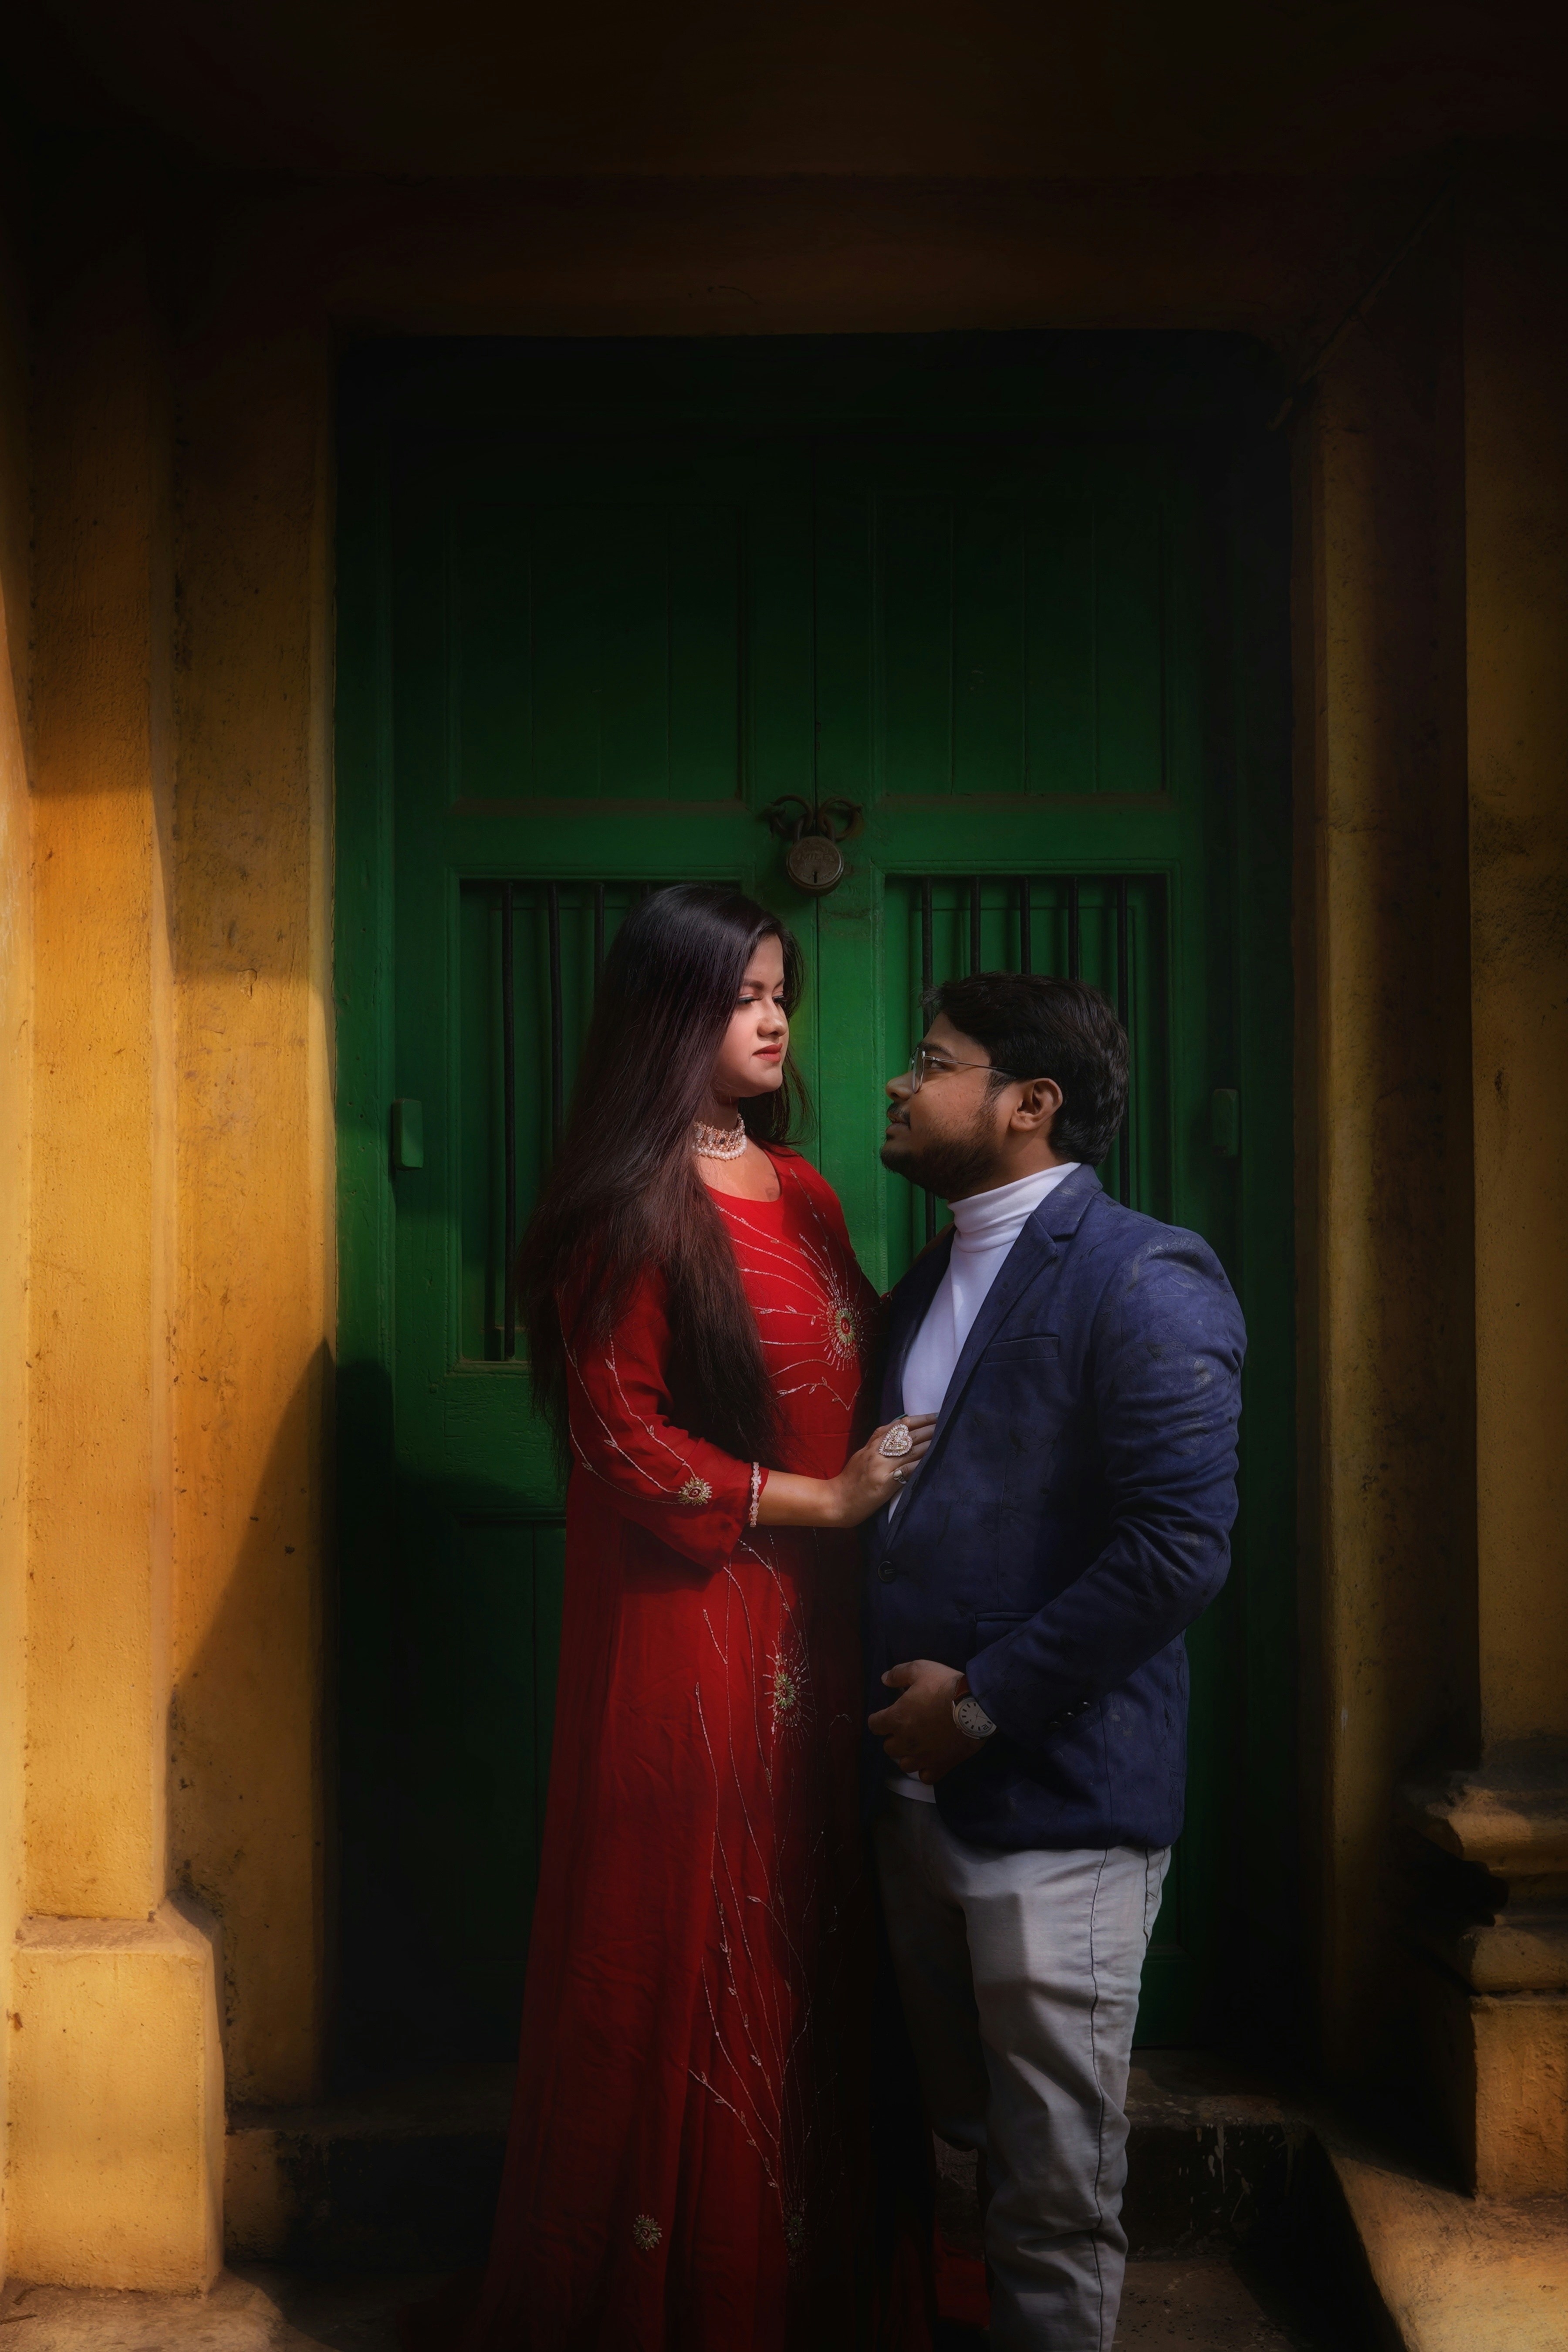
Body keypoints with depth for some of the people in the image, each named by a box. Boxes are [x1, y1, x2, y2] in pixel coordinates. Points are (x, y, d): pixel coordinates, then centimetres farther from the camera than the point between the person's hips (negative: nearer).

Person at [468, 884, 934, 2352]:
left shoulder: (800, 1191, 13)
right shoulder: (629, 1212, -10)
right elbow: (627, 1447, -14)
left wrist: (911, 1452, 0)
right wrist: (824, 1498, -12)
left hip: (809, 1625, 7)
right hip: (687, 1620, -7)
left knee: (801, 1956, 13)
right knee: (686, 1957, 2)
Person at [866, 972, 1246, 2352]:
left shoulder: (1143, 1281, -13)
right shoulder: (932, 1280, 14)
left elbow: (1180, 1548, -21)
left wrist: (984, 1700, -17)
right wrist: (895, 1699, 7)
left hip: (1056, 1807, -8)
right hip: (919, 1785, 8)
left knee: (1056, 2183, 2)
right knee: (961, 2132, 20)